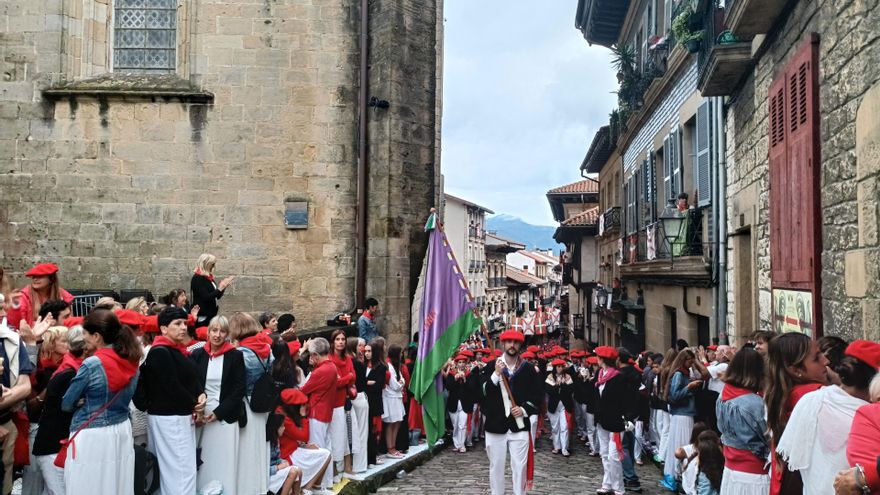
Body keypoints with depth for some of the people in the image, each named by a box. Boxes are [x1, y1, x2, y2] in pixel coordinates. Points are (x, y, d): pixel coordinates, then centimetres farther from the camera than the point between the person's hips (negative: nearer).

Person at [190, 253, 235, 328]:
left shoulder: (208, 277, 14)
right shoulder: (197, 279, -11)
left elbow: (216, 296, 19)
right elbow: (206, 297, -19)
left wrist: (224, 286, 7)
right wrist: (220, 288, -18)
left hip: (211, 315, 8)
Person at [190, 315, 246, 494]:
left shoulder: (235, 356, -1)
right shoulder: (197, 355, 5)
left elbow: (239, 389, -4)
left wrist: (219, 412, -11)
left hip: (225, 417, -2)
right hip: (202, 415, 2)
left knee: (223, 463, -1)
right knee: (203, 462, 4)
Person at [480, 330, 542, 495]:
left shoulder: (528, 368, 3)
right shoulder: (491, 367, 1)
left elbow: (538, 394, 6)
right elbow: (481, 391, -9)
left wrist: (524, 409, -7)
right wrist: (496, 374, -20)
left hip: (519, 425, 0)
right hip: (495, 425, 0)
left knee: (520, 466, 0)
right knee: (496, 466, 8)